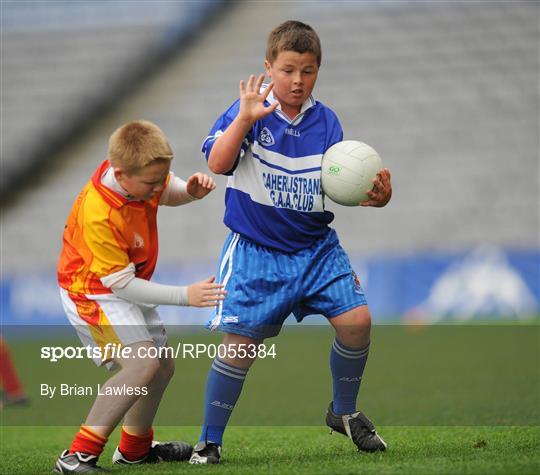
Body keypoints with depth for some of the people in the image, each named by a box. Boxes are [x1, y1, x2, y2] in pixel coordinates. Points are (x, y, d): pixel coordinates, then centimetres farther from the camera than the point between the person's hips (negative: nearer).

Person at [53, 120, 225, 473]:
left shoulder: (141, 171, -14)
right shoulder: (98, 215, -36)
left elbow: (169, 194, 12)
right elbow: (121, 285, -30)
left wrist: (191, 190, -13)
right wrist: (186, 296, -30)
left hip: (128, 287, 9)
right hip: (94, 292, -9)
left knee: (163, 366, 19)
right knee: (142, 364, -27)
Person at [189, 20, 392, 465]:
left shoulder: (326, 121, 1)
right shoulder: (250, 111, -9)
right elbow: (218, 163, -22)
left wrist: (374, 195, -19)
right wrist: (245, 118, -33)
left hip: (316, 247, 4)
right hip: (256, 250, -3)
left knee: (356, 320, -10)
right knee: (239, 344, -8)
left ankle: (344, 411, 16)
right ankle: (209, 442, 8)